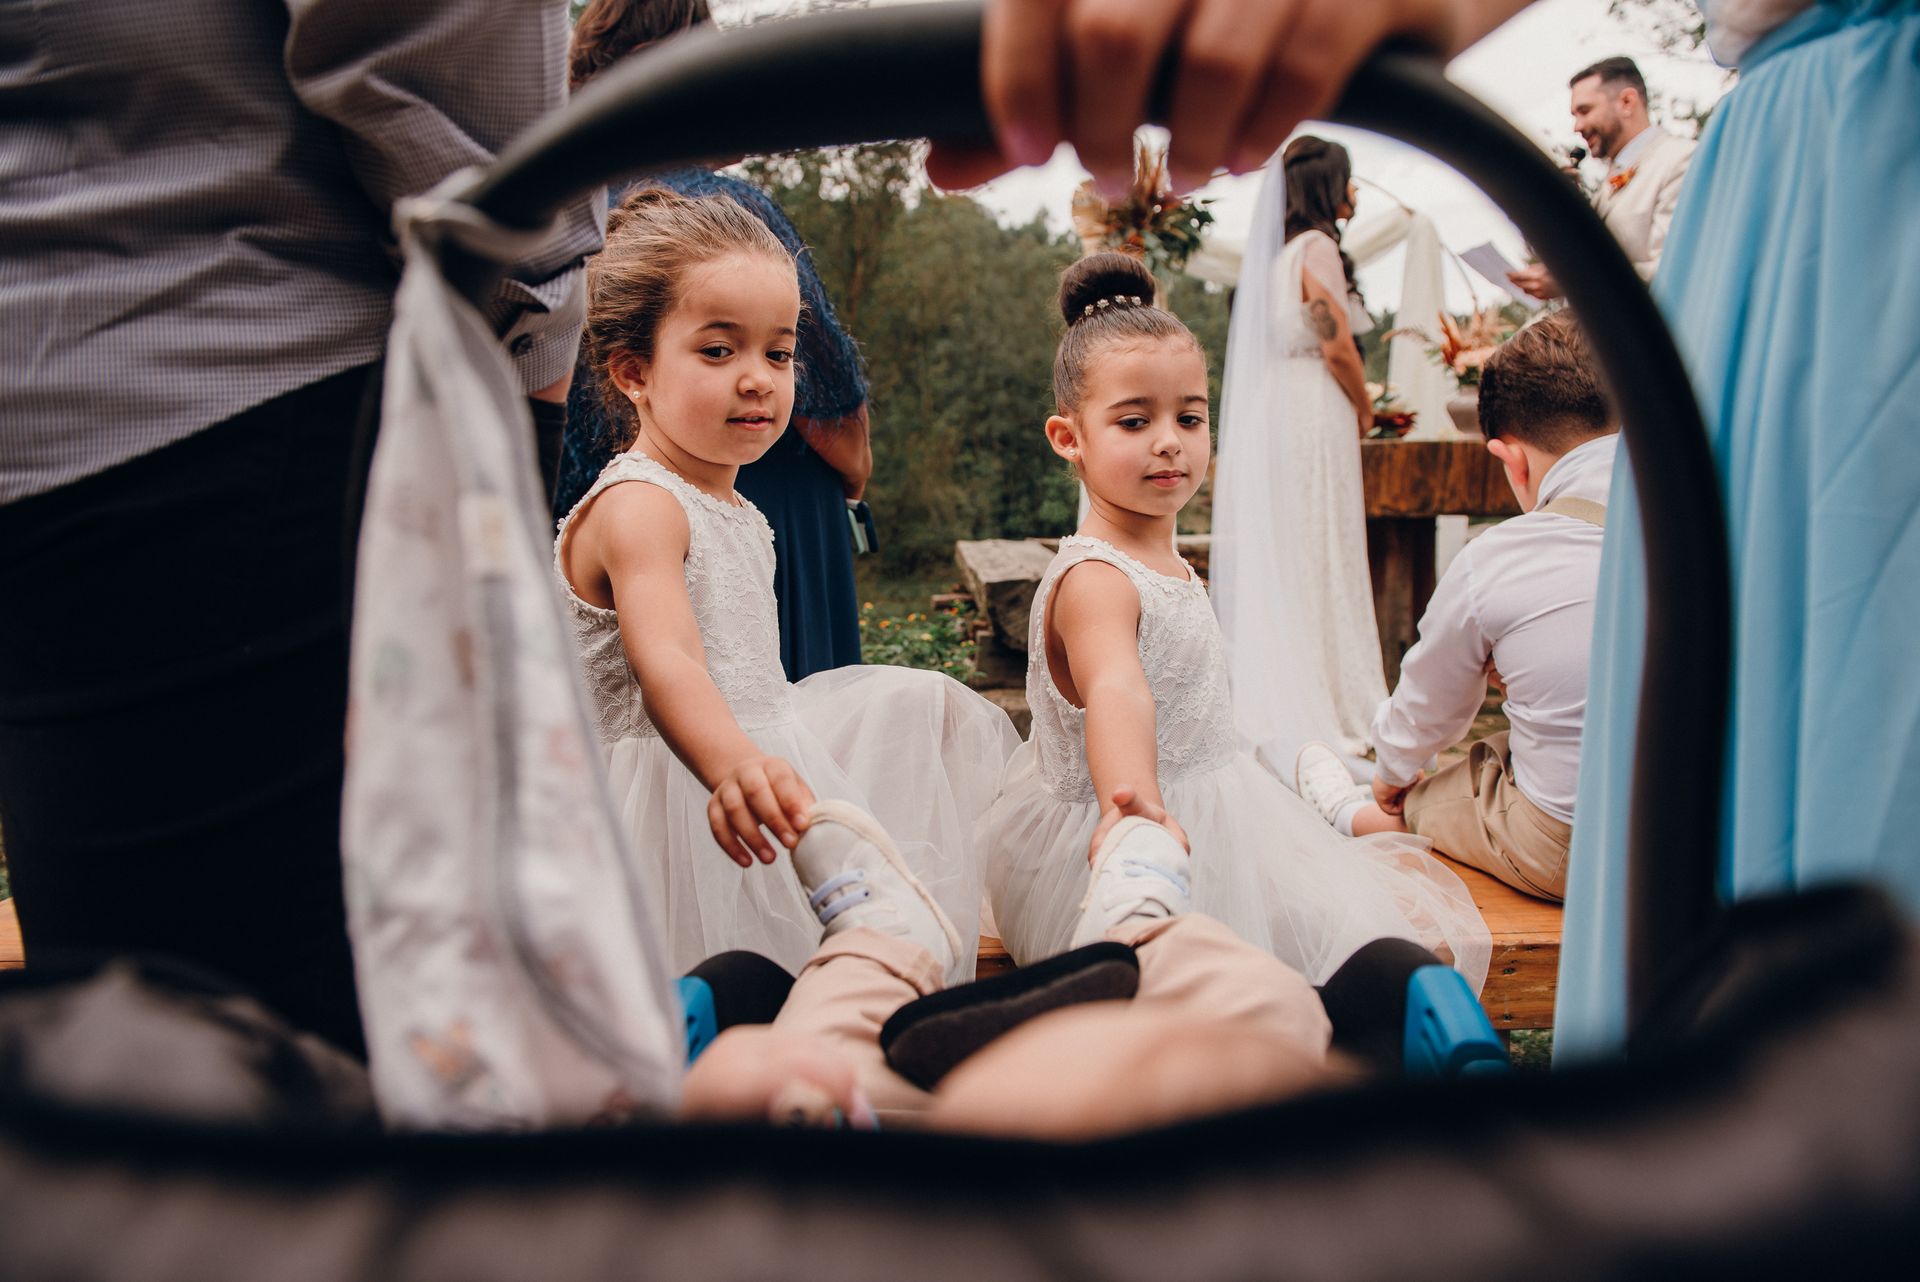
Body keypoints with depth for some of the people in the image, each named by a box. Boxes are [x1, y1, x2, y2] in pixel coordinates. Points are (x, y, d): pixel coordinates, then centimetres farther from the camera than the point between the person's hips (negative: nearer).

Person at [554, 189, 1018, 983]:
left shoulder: (737, 513, 17)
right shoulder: (637, 506, -15)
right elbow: (665, 662, -35)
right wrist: (734, 765, -52)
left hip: (753, 754, 10)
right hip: (679, 790, -10)